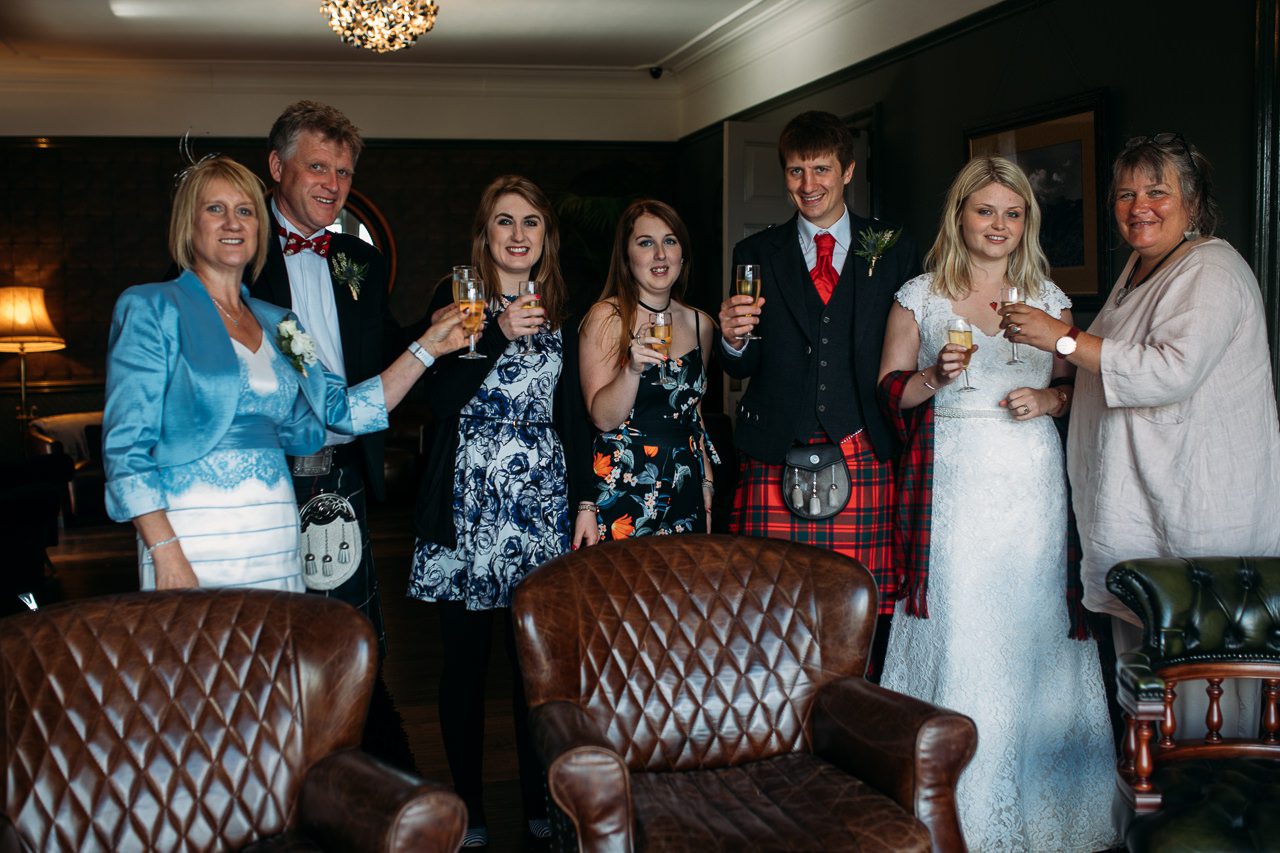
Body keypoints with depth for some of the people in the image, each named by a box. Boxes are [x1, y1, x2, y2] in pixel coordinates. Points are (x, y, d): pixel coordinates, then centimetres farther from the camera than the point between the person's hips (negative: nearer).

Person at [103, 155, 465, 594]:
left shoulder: (277, 324, 15)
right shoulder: (151, 309, -1)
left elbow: (344, 409, 9)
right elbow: (127, 445, -8)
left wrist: (427, 347, 4)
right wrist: (166, 553, -17)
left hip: (277, 539, 5)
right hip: (192, 541, -5)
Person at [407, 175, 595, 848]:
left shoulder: (560, 309, 12)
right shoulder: (456, 298, 2)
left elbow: (572, 414, 13)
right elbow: (443, 399, -9)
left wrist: (584, 501, 7)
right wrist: (501, 334, -18)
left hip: (543, 496, 3)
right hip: (468, 499, -2)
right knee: (466, 654, 2)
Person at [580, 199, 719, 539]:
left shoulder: (700, 324, 8)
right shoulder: (607, 317, -7)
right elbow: (604, 418, -12)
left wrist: (707, 485, 15)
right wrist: (632, 368, -27)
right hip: (622, 488, -5)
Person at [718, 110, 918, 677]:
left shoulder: (892, 252, 10)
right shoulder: (756, 256, 12)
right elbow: (745, 369, 11)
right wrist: (734, 340, -11)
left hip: (863, 456, 0)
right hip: (776, 457, 1)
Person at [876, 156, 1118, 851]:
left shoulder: (1048, 297, 11)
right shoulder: (919, 297, 5)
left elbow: (1078, 386, 15)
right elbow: (888, 390, 5)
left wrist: (1049, 398, -5)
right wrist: (936, 377, -13)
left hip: (1031, 480, 2)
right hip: (951, 481, -2)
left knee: (1031, 624, 2)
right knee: (954, 626, -5)